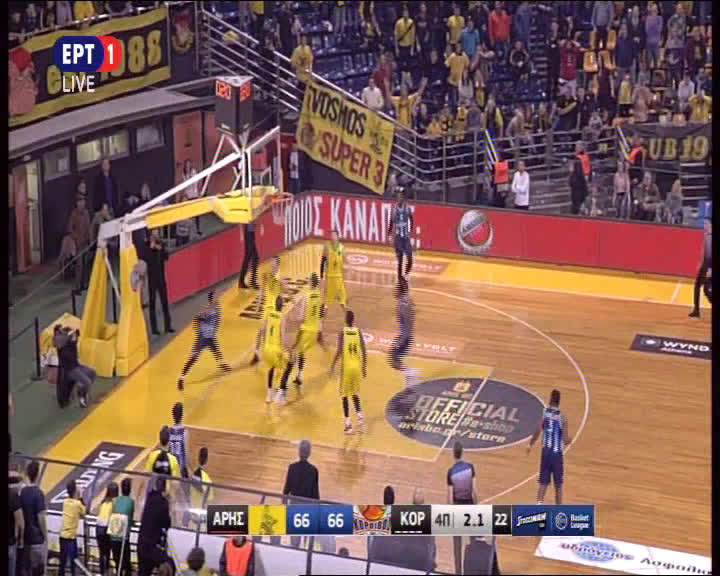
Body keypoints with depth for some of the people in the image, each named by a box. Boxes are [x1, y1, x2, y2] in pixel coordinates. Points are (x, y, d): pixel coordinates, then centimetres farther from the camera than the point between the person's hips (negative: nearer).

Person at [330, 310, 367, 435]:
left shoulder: (342, 332, -8)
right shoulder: (358, 331, 2)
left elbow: (339, 351, -16)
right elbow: (364, 351, 2)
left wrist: (332, 367, -8)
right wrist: (364, 367, 12)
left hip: (346, 366, -3)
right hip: (357, 366, 3)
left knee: (345, 395, 6)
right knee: (355, 394, 19)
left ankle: (348, 424, 1)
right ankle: (360, 417, 1)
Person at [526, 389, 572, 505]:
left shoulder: (544, 413, -4)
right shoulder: (562, 417, -9)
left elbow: (537, 432, -13)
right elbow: (566, 441, -10)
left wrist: (530, 445, 3)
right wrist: (570, 439, 13)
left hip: (546, 452, 2)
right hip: (557, 454, -1)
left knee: (543, 483, 6)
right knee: (558, 485, 12)